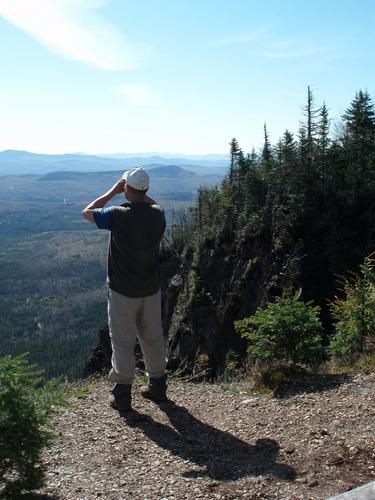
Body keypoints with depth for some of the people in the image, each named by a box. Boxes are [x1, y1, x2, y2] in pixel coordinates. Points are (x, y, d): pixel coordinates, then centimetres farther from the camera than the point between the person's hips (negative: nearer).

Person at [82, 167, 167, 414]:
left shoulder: (118, 215, -20)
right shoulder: (158, 215, -6)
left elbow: (87, 212, -1)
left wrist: (114, 191, 1)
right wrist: (141, 193, 9)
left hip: (123, 291, -4)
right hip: (151, 289, 4)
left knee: (123, 342, 7)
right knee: (153, 338, 17)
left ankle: (123, 395, 16)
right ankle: (158, 386, 30)